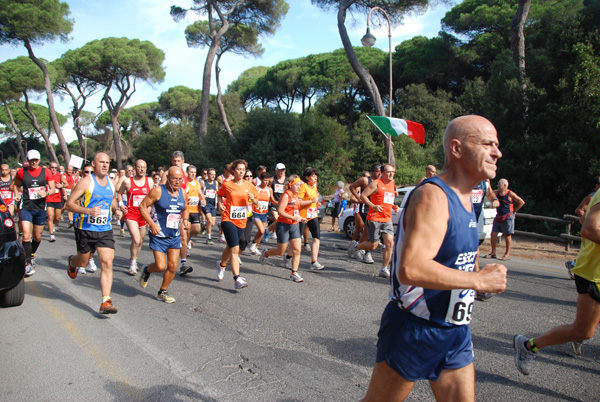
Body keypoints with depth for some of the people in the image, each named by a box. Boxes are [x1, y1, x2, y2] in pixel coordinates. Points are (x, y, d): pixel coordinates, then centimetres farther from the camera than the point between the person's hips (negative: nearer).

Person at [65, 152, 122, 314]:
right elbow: (69, 204, -11)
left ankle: (106, 302, -9)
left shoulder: (111, 183, 7)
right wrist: (88, 211, -26)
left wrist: (116, 210, 4)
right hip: (85, 229, -3)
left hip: (105, 230, 3)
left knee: (107, 263, -10)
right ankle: (71, 262, 55)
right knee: (83, 262, 16)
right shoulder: (86, 182, -9)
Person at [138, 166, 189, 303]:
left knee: (173, 267, 4)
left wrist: (185, 220, 0)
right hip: (159, 236, -5)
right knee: (160, 266, -9)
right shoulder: (158, 191, -12)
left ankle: (162, 292, 24)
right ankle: (146, 270, 26)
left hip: (175, 236, 5)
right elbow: (142, 206, -10)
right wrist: (152, 224, -19)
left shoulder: (183, 193, 5)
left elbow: (186, 209, 21)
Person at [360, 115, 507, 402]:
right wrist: (479, 280, -24)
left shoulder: (463, 198, 9)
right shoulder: (432, 196, -21)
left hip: (455, 333, 9)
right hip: (413, 332, -8)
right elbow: (410, 269, -33)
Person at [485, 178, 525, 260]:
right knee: (493, 234, 2)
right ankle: (493, 253, 12)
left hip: (508, 217, -6)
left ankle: (507, 254, 7)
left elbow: (521, 202, -4)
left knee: (507, 235, 0)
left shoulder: (510, 194, -8)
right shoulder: (497, 193, 9)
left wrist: (514, 211, -1)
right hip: (498, 216, 6)